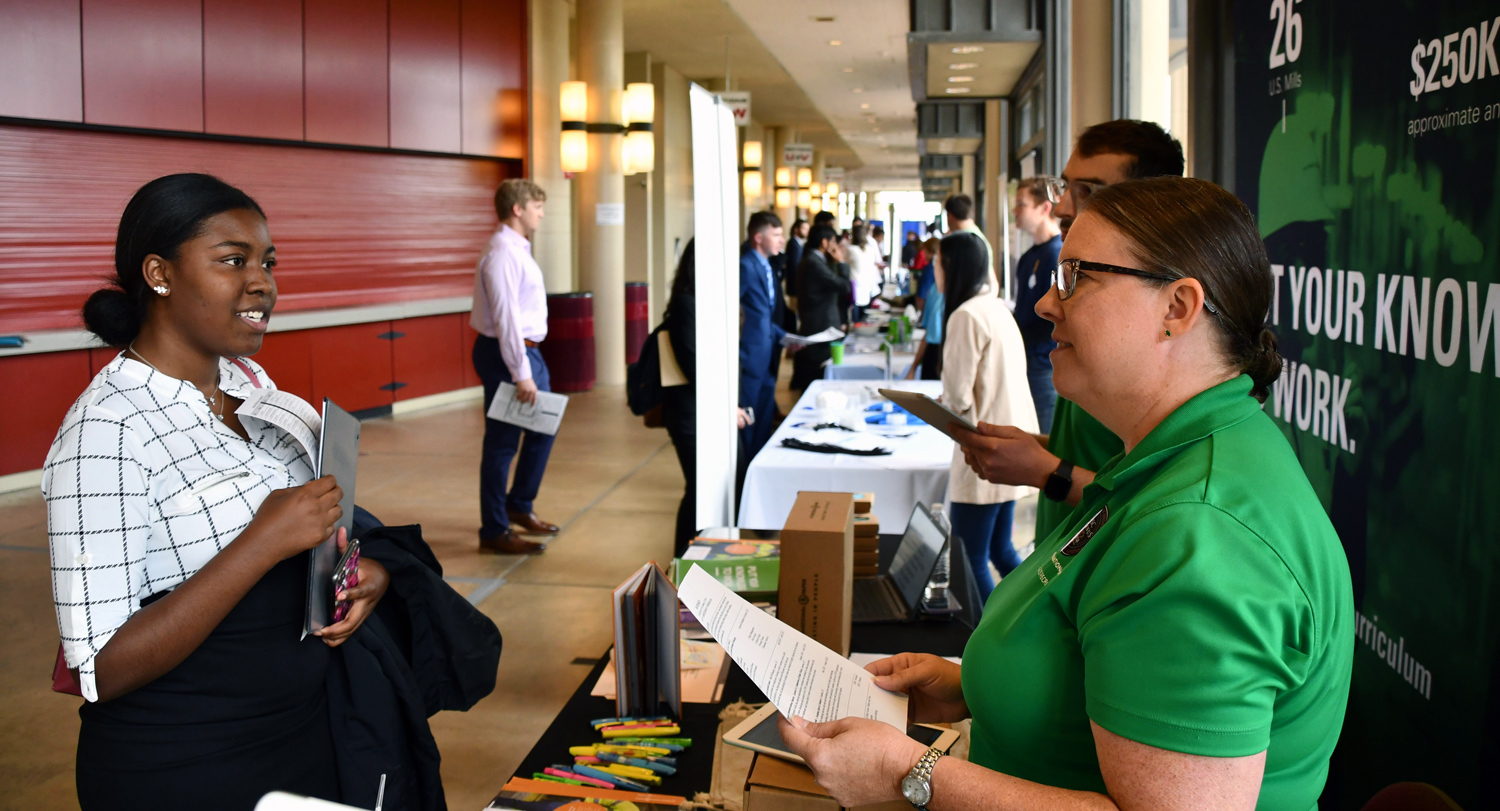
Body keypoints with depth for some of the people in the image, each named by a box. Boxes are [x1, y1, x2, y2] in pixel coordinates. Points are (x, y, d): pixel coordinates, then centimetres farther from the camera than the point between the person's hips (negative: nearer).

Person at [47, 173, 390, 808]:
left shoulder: (250, 381, 2)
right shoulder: (103, 434, -22)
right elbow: (102, 672, -25)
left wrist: (355, 566, -6)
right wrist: (265, 541, -29)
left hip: (305, 733, 7)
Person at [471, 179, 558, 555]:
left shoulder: (518, 250, 14)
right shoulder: (503, 253, -18)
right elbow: (505, 316, -23)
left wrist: (530, 365, 15)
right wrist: (521, 373, -24)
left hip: (528, 351, 11)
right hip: (506, 354, -11)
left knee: (542, 429, 21)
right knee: (502, 443, -3)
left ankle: (519, 506, 36)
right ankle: (495, 533, 6)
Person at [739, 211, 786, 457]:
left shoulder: (766, 266, 13)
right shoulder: (745, 266, -16)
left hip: (767, 360, 9)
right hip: (749, 360, -9)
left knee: (764, 427, 16)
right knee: (746, 425, -1)